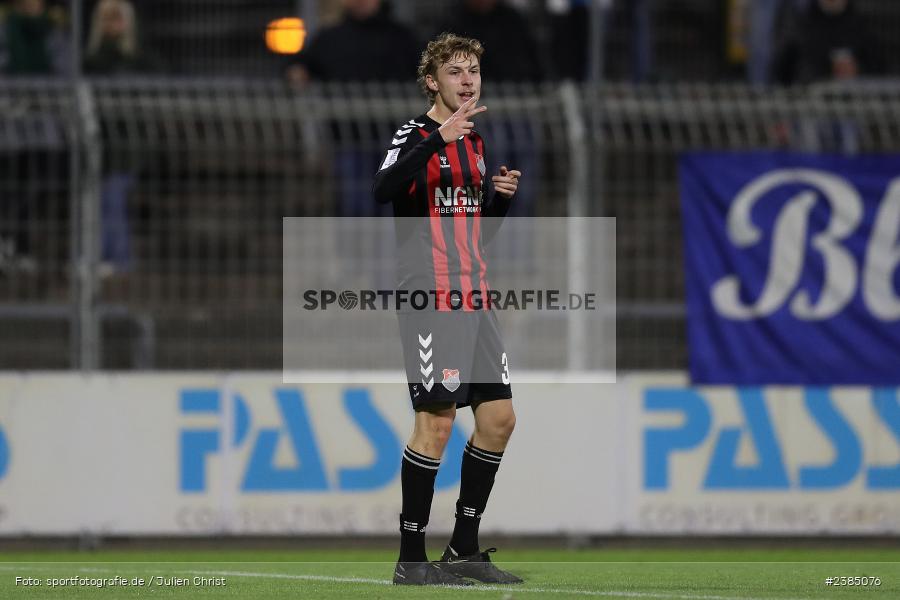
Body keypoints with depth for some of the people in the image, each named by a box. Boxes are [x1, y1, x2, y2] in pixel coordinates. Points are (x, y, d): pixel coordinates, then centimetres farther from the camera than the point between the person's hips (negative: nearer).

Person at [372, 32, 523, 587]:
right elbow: (383, 190, -27)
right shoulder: (415, 135, -6)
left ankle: (464, 550, 15)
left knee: (499, 417, 6)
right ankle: (412, 558, -6)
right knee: (437, 420, -12)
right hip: (431, 298, -8)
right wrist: (438, 139, -34)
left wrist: (502, 195, 8)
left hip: (476, 297, 8)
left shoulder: (475, 142, 18)